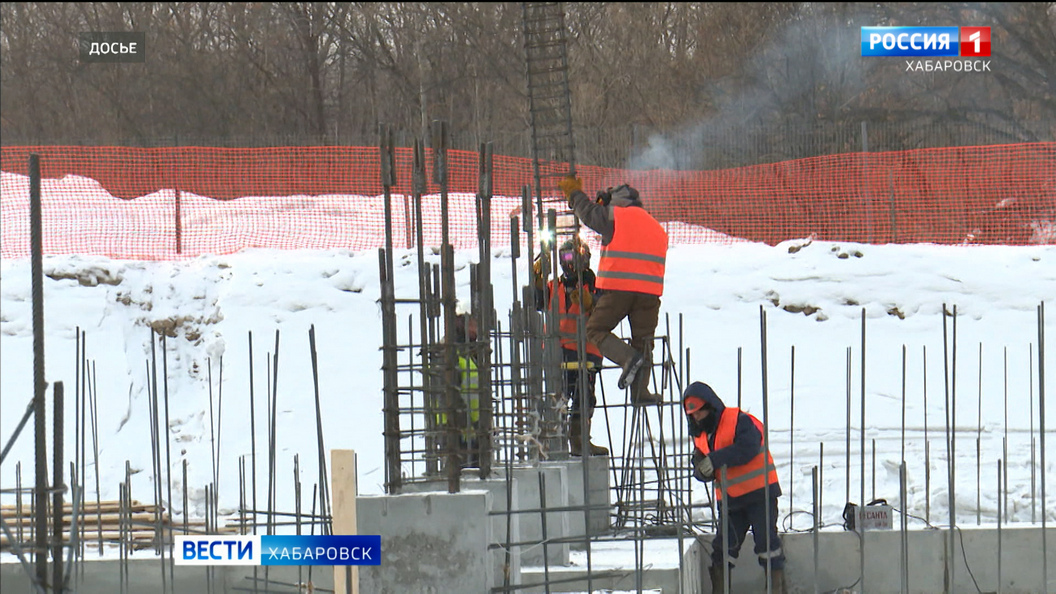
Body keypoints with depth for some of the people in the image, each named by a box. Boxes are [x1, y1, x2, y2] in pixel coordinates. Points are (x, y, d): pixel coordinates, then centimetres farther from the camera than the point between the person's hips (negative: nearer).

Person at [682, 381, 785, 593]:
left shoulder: (738, 420, -12)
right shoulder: (701, 435, 12)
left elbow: (748, 448, -27)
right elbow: (700, 469, 12)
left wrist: (715, 460, -28)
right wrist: (702, 470, -14)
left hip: (758, 492, -7)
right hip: (729, 498, 7)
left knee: (766, 540, -5)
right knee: (723, 545, 5)